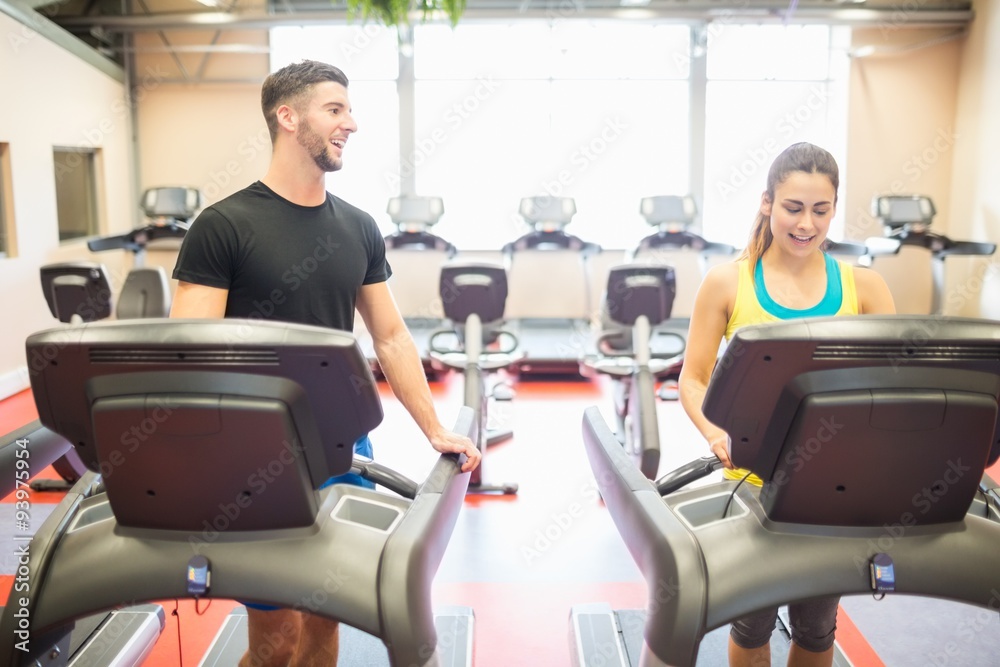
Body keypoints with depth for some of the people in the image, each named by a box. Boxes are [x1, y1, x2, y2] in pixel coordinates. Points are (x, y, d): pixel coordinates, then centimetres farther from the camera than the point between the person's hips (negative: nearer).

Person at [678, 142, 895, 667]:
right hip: (752, 480, -2)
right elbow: (693, 378, -4)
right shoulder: (727, 283, -5)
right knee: (752, 623, 14)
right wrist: (717, 433, -23)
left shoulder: (862, 286, -1)